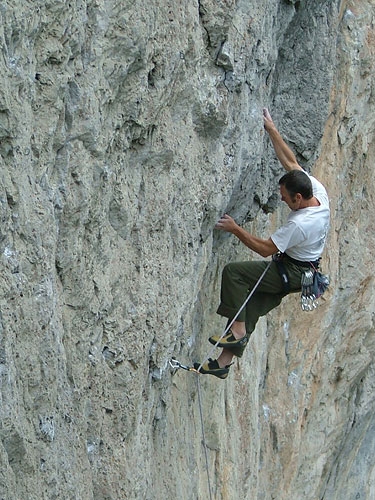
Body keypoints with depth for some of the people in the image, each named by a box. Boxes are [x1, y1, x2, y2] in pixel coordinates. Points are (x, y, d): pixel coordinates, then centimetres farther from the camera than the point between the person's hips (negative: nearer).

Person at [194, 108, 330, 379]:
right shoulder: (319, 191, -8)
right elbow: (291, 161, 2)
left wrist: (235, 229, -18)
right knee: (251, 308, 7)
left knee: (233, 271, -17)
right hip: (302, 272, 10)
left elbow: (265, 248, -23)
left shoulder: (299, 224, -31)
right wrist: (272, 129, 3)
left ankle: (238, 331, -12)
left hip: (291, 273, -10)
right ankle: (224, 362, 8)